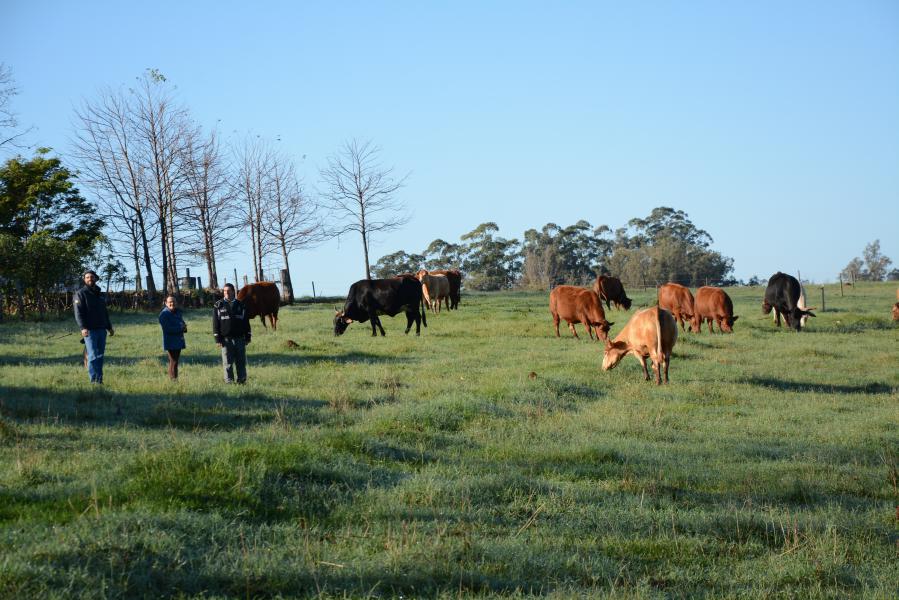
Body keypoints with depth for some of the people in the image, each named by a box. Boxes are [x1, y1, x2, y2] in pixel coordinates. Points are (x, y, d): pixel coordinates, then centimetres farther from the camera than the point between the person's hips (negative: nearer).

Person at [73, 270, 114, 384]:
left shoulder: (100, 294, 19)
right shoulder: (81, 294, -1)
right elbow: (78, 313, -11)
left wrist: (109, 327, 22)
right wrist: (83, 327, -23)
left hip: (102, 330, 6)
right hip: (89, 330, -6)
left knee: (100, 356, 6)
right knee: (93, 356, -11)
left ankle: (99, 380, 10)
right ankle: (94, 380, -12)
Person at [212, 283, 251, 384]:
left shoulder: (240, 305, 11)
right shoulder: (218, 305, 5)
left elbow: (246, 322, 13)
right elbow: (215, 323, 2)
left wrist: (247, 337, 7)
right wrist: (217, 339, -6)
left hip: (239, 338, 2)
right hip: (226, 339, -2)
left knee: (241, 362, 2)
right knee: (227, 363, -1)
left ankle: (242, 380, 8)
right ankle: (229, 382, 3)